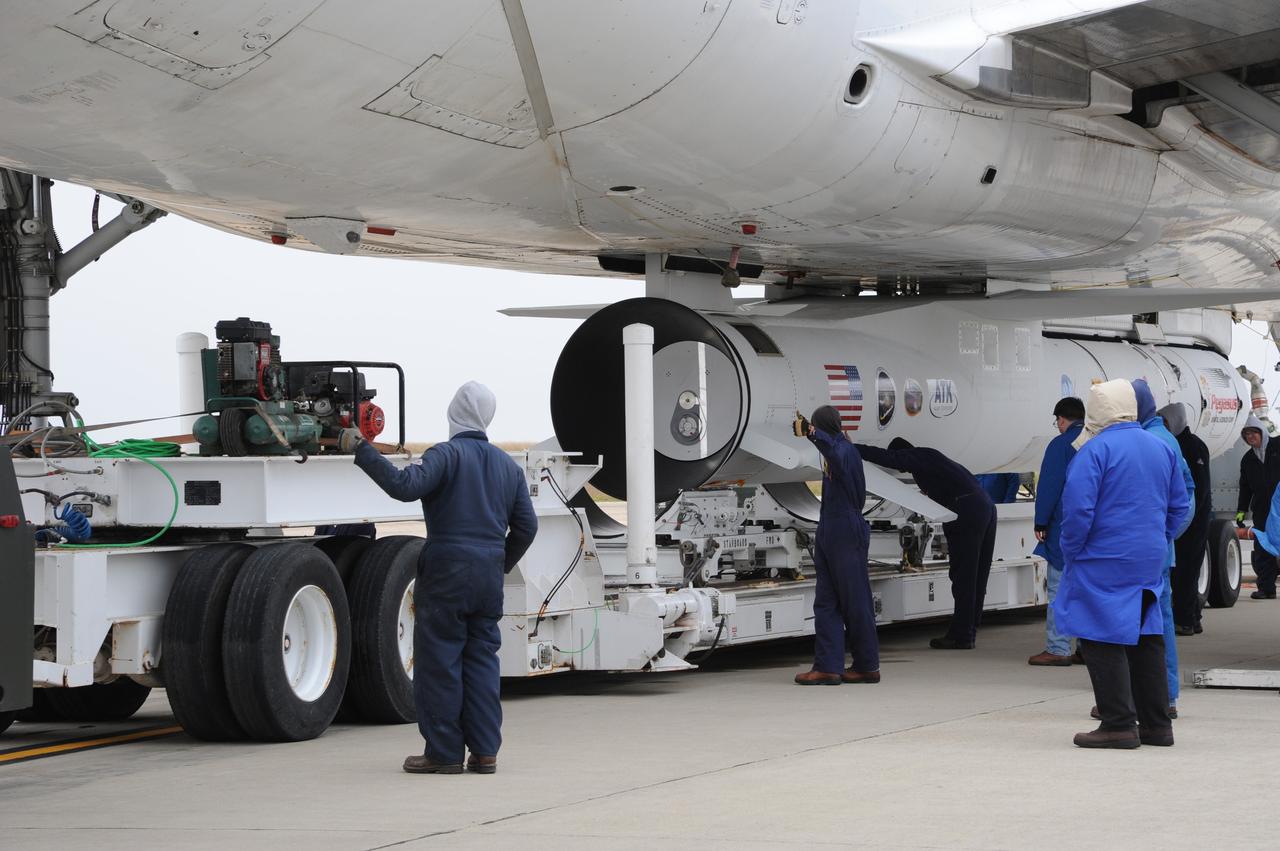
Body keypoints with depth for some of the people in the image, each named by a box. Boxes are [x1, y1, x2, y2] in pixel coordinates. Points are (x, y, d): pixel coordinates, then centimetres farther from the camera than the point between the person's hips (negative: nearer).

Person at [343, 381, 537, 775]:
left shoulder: (447, 454, -7)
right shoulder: (508, 465, 14)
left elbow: (405, 485, -24)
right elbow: (526, 525, 16)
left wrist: (361, 450, -19)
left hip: (447, 572, -6)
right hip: (489, 579, 6)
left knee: (439, 661, 0)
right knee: (481, 658, 10)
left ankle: (443, 753, 2)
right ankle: (484, 751, 8)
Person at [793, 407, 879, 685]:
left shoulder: (847, 450, -14)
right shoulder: (836, 449, 13)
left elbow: (833, 452, -39)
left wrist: (813, 433, -57)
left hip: (846, 534, -10)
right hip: (828, 534, 10)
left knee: (855, 600, -2)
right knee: (826, 602, 4)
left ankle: (868, 666, 5)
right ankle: (827, 667, 3)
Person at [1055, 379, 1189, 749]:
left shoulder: (1095, 450, -13)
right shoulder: (1162, 449, 10)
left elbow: (1077, 509, -18)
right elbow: (1180, 506, 16)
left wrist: (1070, 553, -6)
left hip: (1104, 564, -7)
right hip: (1149, 562, 7)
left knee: (1103, 640, -2)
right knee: (1146, 639, 14)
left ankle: (1118, 725, -5)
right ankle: (1156, 724, 18)